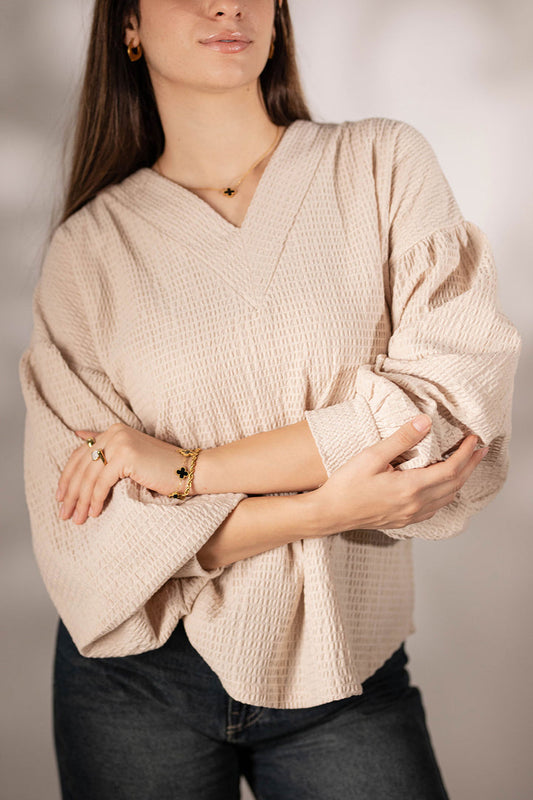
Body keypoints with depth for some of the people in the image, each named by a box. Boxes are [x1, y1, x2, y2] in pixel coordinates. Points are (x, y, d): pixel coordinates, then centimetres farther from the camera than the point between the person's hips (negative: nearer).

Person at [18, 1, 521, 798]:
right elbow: (86, 531, -8)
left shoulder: (384, 165, -3)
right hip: (141, 674, 1)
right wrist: (327, 505, -19)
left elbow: (457, 398, -14)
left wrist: (191, 467, -14)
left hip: (346, 671, 0)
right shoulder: (88, 246, -3)